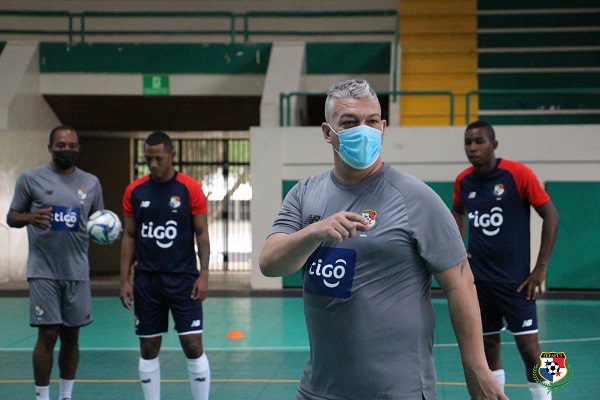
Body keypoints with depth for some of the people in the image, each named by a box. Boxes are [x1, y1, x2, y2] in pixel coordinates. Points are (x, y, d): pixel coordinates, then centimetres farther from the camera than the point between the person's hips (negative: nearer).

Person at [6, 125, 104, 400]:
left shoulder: (91, 182, 9)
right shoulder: (31, 178, 0)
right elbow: (12, 217, 4)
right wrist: (30, 217, -18)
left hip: (77, 272, 4)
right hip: (43, 271, -3)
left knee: (71, 336, 8)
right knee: (47, 334, -6)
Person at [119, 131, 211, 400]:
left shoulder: (190, 189, -4)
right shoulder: (134, 191, 4)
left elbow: (201, 233, -2)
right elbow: (129, 236, 8)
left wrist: (203, 274, -11)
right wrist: (124, 280, 3)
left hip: (183, 279, -3)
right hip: (146, 280, 3)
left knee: (193, 346, -4)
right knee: (148, 349, 6)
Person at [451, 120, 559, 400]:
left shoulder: (518, 174, -12)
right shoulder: (463, 181, 3)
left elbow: (551, 215, -8)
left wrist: (541, 267, -11)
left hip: (515, 279, -4)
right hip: (478, 279, 5)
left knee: (528, 347, -6)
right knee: (488, 345, 11)